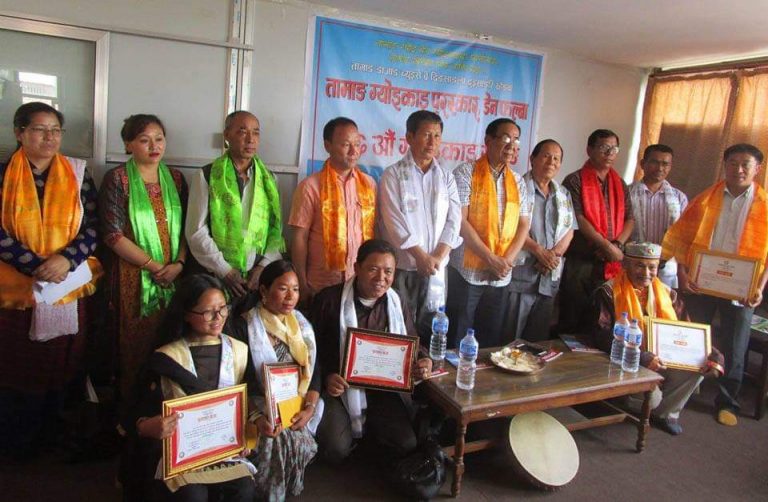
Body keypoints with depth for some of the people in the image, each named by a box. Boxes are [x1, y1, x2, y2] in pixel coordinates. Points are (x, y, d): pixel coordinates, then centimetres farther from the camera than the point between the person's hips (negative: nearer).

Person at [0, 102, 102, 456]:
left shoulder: (77, 173, 4)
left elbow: (93, 225, 0)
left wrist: (66, 259, -16)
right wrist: (37, 266, -16)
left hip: (73, 288, 1)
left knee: (65, 366, 8)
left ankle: (59, 436, 25)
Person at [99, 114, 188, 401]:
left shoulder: (175, 179, 10)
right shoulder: (117, 179, -2)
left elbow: (186, 228, 10)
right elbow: (113, 234, -9)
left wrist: (178, 264, -7)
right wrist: (154, 266, -12)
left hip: (173, 277, 3)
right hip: (133, 277, -3)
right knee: (135, 349, 2)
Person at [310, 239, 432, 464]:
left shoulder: (397, 303, 5)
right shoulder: (329, 300, -7)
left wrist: (421, 364, -9)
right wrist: (326, 377, -19)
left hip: (385, 388, 3)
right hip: (341, 387, -2)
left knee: (406, 445, -12)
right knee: (336, 449, -21)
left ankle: (369, 427, 19)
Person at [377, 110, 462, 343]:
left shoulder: (446, 177, 11)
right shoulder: (393, 175, -1)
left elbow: (453, 220, 4)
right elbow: (394, 222, -10)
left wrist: (437, 258, -9)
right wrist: (422, 257, -12)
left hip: (436, 267, 3)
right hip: (402, 267, -3)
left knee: (431, 328, 7)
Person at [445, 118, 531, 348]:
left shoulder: (517, 181, 11)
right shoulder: (466, 172, -6)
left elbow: (524, 225, 10)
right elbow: (460, 221, -14)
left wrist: (507, 260, -6)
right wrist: (492, 259, -15)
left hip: (501, 276, 5)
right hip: (467, 272, -5)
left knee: (491, 341, 13)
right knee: (457, 340, 3)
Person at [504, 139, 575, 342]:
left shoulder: (563, 195, 17)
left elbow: (569, 230, 13)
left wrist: (555, 253, -6)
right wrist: (539, 251, -15)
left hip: (549, 277, 6)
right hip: (520, 273, -6)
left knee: (539, 337, 12)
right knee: (510, 337, -2)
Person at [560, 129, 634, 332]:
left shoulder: (620, 184, 15)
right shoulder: (575, 181, -4)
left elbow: (629, 219, 11)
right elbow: (578, 220, -13)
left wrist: (617, 245, -8)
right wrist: (608, 246, -16)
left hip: (611, 264, 6)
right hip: (579, 262, -5)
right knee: (573, 319, -1)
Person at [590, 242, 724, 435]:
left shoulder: (666, 293, 9)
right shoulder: (609, 292, -10)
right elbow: (602, 336, -20)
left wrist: (713, 355, -8)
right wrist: (642, 358, -29)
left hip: (663, 360, 6)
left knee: (698, 367, -15)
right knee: (652, 397, -28)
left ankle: (665, 413, 8)